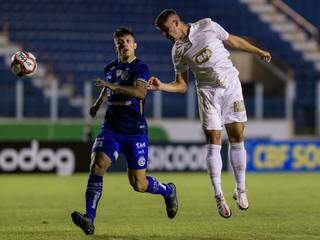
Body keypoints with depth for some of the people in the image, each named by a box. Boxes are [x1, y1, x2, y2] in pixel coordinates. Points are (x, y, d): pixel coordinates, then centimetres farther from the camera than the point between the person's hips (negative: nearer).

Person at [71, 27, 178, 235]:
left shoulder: (140, 68, -7)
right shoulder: (111, 68, 13)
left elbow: (140, 92, -27)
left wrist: (114, 86, -35)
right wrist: (98, 104, 19)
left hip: (136, 132, -4)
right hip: (111, 129, 4)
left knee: (139, 184, 0)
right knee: (97, 165, -20)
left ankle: (168, 191, 33)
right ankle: (89, 219, -24)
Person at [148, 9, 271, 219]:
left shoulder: (207, 26, -7)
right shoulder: (178, 51, -3)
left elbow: (233, 41, 8)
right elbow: (182, 85, 2)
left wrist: (258, 52, 18)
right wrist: (161, 86, -15)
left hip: (231, 85, 0)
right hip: (208, 93, 0)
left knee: (237, 138, 0)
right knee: (214, 143, -6)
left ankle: (240, 189, 12)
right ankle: (219, 196, -2)